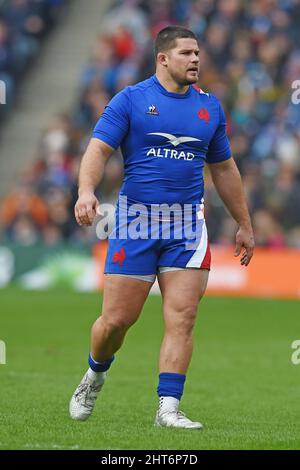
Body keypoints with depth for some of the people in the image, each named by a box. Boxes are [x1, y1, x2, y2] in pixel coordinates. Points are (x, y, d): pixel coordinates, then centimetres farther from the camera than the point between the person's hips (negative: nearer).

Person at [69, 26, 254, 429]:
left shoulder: (209, 107, 12)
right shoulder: (130, 99, 0)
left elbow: (224, 169, 22)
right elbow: (99, 149, -8)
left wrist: (244, 225, 23)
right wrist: (87, 191, -27)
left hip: (187, 224, 3)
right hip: (135, 221, -3)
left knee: (181, 320, -8)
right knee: (117, 320, 0)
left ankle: (168, 408, -5)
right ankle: (95, 374, 29)